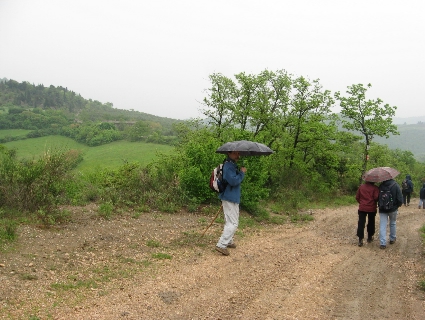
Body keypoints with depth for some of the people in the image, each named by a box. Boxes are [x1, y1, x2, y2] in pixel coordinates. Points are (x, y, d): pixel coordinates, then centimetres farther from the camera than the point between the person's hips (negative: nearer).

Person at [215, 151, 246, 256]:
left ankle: (228, 241, 35)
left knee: (229, 221, 22)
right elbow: (233, 181, -28)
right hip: (231, 199, -11)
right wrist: (242, 172, -19)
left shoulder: (232, 165, 14)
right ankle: (221, 245, -10)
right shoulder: (228, 166, -20)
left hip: (231, 198, 11)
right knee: (233, 223, -10)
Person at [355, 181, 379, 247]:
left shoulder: (361, 187, 1)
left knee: (361, 223, 0)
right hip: (372, 208, -1)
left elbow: (357, 197, 4)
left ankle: (360, 240, -6)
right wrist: (374, 203, 7)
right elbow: (376, 197, -15)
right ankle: (370, 237, 28)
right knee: (371, 223, 16)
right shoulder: (375, 188, -9)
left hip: (362, 208, 1)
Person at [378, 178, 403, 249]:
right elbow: (400, 197, -14)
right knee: (392, 224, 20)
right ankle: (392, 239, 33)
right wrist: (399, 204, 5)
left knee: (382, 225, 1)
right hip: (393, 209, 0)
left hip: (382, 209, 1)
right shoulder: (395, 185, -13)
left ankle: (383, 243, -4)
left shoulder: (380, 186, -6)